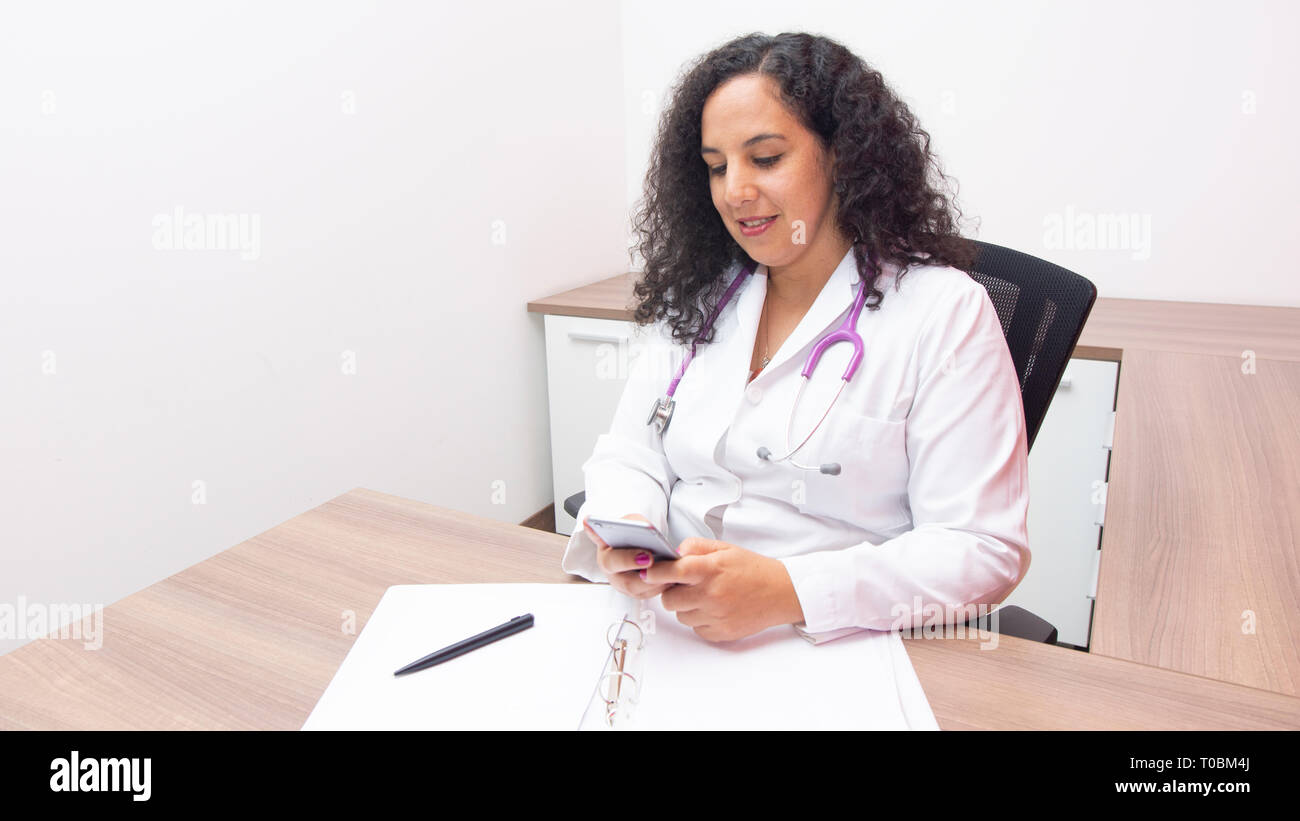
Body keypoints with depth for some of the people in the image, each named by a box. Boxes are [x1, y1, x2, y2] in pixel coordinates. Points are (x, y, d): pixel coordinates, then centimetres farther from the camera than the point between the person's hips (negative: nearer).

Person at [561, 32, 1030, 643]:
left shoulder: (945, 311, -5)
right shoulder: (693, 299, 12)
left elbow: (981, 551, -11)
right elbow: (630, 455, 10)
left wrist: (787, 591, -24)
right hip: (667, 629, 3)